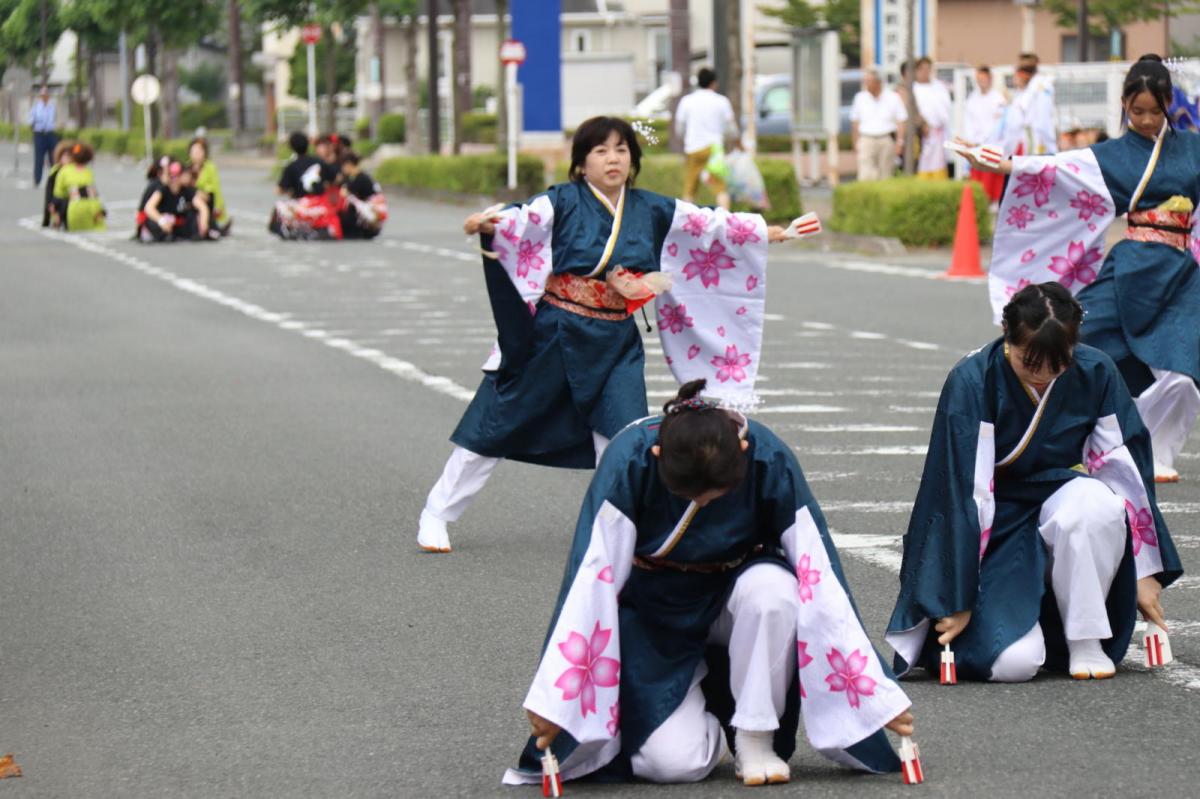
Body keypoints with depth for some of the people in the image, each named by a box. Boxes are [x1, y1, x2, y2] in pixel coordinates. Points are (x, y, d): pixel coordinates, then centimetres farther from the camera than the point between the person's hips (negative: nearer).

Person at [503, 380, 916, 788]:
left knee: (773, 587, -35)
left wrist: (876, 693, -24)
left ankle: (757, 739, -14)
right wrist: (555, 696, -32)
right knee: (675, 761, -23)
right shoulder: (629, 459, -28)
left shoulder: (769, 458, -25)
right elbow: (591, 575, -28)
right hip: (654, 616, -1)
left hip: (735, 598, 1)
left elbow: (819, 572, -22)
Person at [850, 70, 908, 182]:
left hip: (887, 140, -1)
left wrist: (899, 142, -6)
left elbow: (901, 121, 2)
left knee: (885, 175, 4)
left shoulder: (893, 98, 2)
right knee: (865, 176, -12)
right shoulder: (860, 98, 8)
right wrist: (856, 142, 7)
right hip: (867, 141, 1)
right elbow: (855, 122, 12)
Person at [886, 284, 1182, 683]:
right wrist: (958, 601, -21)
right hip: (994, 528, -3)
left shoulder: (1096, 373, -9)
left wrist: (1145, 573, -4)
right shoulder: (972, 382, -18)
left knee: (1098, 502, -35)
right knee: (1013, 664, -26)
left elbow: (1128, 468, -3)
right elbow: (963, 492, -20)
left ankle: (1085, 641, -15)